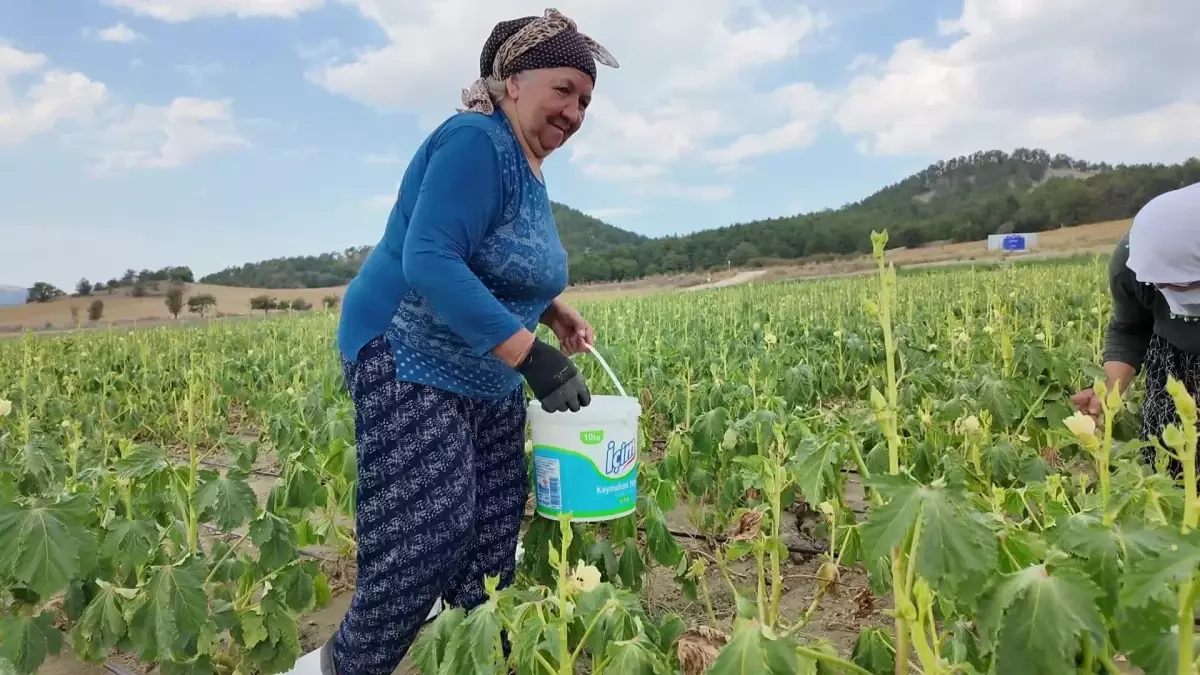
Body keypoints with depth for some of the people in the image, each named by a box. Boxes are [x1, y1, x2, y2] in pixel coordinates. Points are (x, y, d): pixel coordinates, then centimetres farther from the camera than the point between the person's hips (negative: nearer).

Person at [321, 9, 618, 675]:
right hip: (410, 359, -9)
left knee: (495, 526, 9)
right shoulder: (476, 143, -17)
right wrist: (534, 356, -31)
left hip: (486, 376, 9)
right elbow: (429, 263, -29)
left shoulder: (527, 164, 12)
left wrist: (555, 311, 6)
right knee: (429, 532, -10)